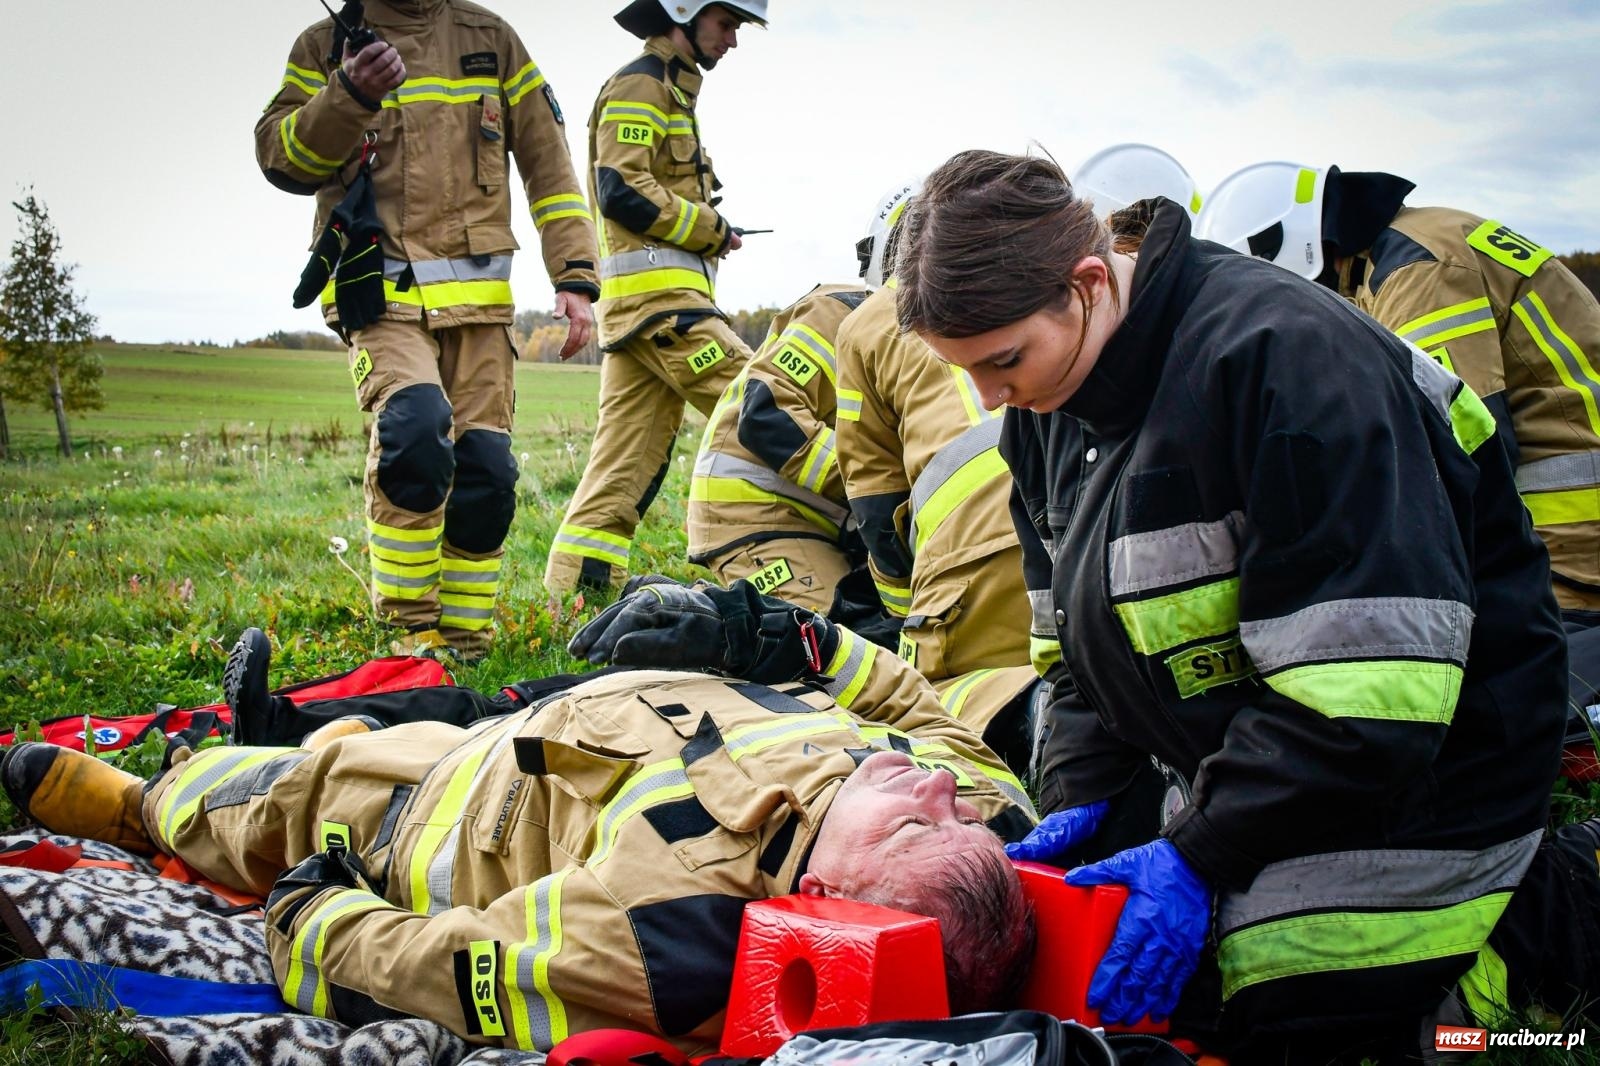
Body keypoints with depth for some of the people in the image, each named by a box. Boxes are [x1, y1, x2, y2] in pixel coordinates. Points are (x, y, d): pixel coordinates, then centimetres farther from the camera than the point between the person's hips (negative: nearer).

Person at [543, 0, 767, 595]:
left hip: (648, 301, 10)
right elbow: (622, 189, -16)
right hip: (656, 293, -10)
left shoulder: (671, 93, 28)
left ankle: (570, 594, 5)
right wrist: (713, 229, -8)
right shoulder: (639, 86, -4)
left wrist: (709, 233, 8)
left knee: (625, 462, 5)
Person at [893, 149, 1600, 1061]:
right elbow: (1077, 628, 11)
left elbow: (1369, 684, -30)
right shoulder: (1049, 405, 0)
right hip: (1252, 762, 9)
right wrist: (1080, 795, -2)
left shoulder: (1282, 353, -27)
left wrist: (1198, 853, -27)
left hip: (1420, 759, -9)